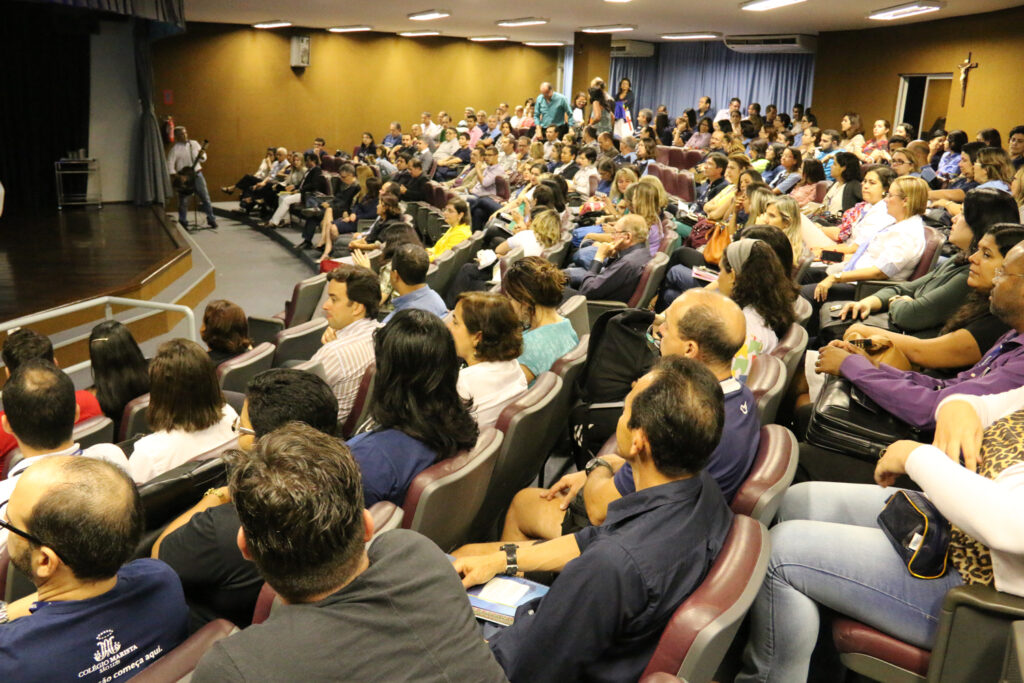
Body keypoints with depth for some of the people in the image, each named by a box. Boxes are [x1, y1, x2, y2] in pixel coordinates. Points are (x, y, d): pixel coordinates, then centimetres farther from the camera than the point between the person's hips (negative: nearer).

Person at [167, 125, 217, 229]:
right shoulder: (175, 149, -5)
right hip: (184, 177, -3)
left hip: (197, 174, 3)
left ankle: (212, 220, 10)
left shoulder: (194, 144, 7)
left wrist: (201, 156, -10)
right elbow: (170, 166, -8)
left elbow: (203, 160, 12)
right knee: (183, 202, 2)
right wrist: (179, 177, -16)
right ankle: (183, 223, 13)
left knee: (205, 198, 2)